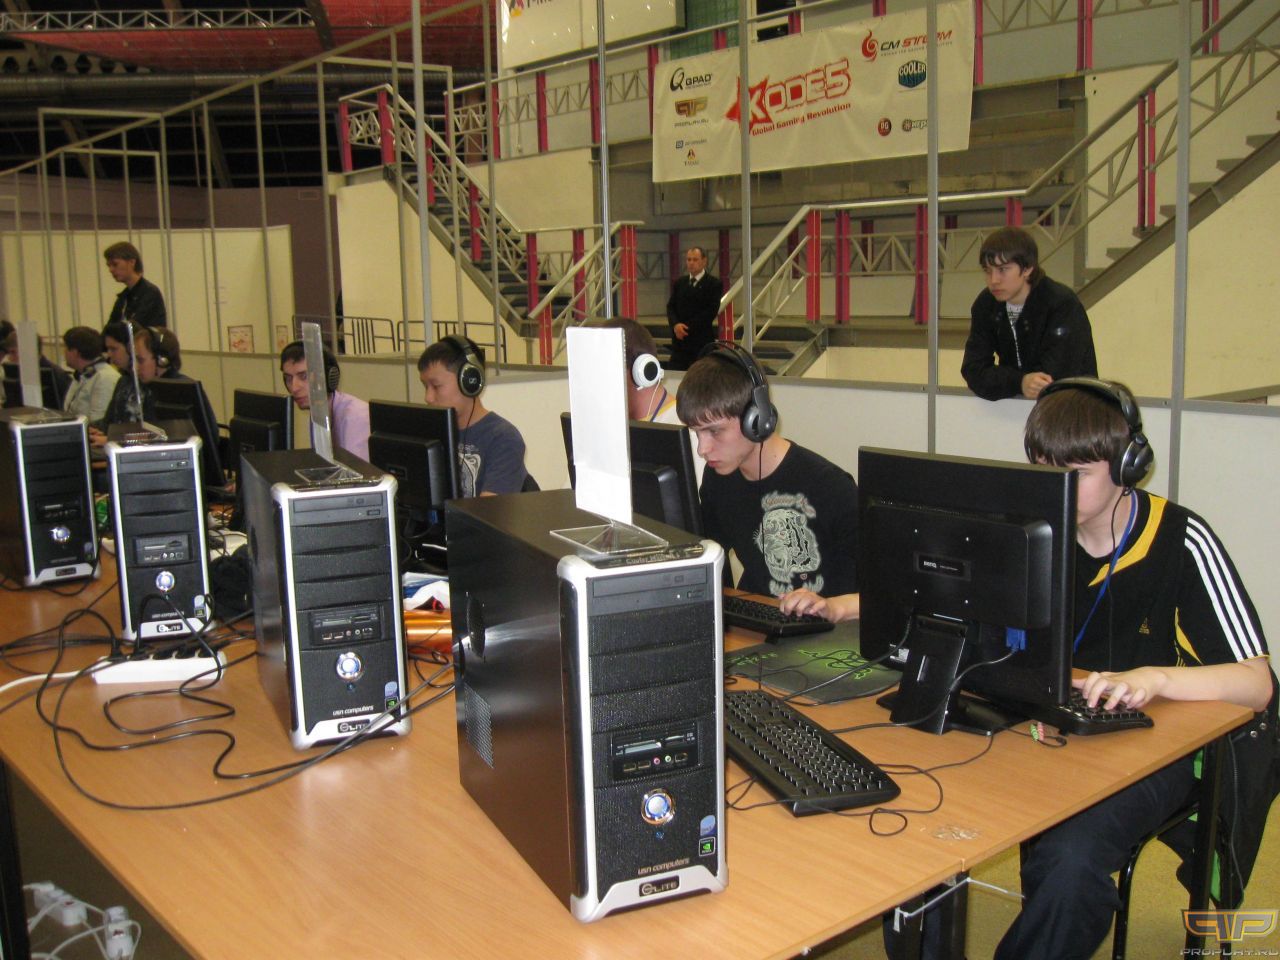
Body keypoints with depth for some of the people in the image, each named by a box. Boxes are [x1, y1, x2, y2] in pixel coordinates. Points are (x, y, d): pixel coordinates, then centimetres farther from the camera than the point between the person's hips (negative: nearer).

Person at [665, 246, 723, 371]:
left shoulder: (714, 284, -1)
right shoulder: (679, 283, 15)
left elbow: (712, 311, -10)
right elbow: (670, 306, 9)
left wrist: (687, 327, -15)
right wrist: (675, 325, -13)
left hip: (702, 342, -4)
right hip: (680, 340, 4)